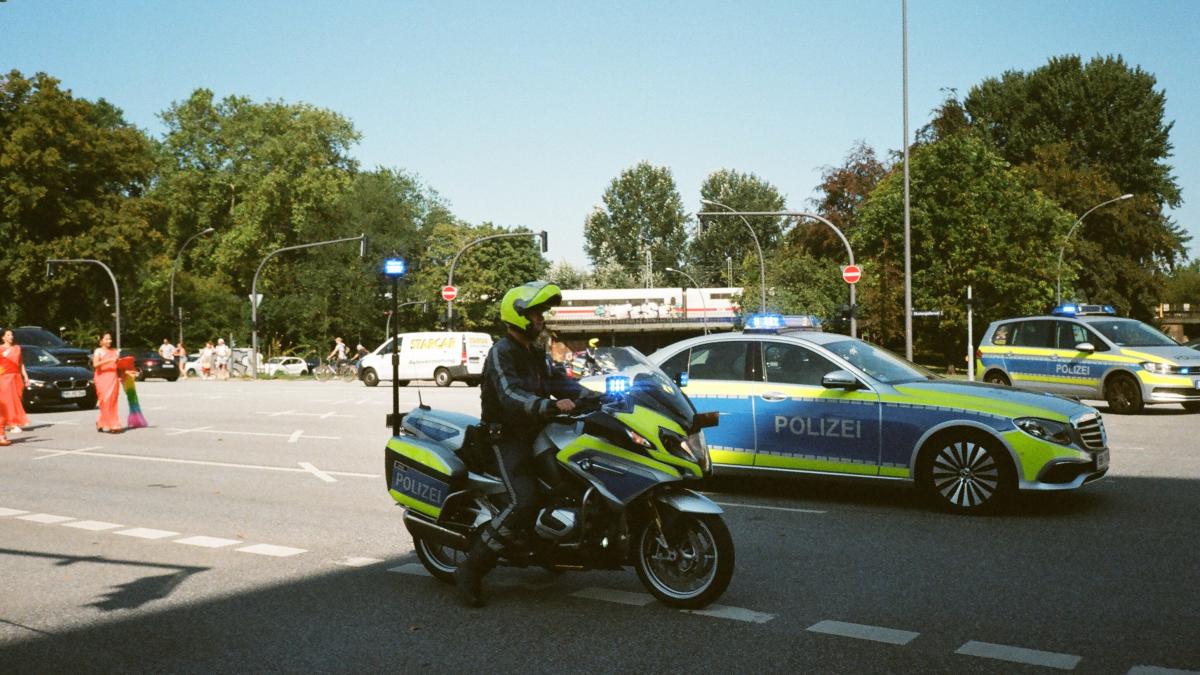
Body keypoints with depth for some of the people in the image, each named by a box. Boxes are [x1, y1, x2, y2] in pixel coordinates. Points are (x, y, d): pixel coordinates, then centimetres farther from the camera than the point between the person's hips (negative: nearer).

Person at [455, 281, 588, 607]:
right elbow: (511, 396, -28)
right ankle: (471, 570, -17)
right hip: (508, 437, -9)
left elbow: (557, 380, 9)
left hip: (535, 432, 9)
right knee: (523, 503, -26)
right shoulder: (501, 353, -13)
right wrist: (551, 405, -41)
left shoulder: (535, 352, 17)